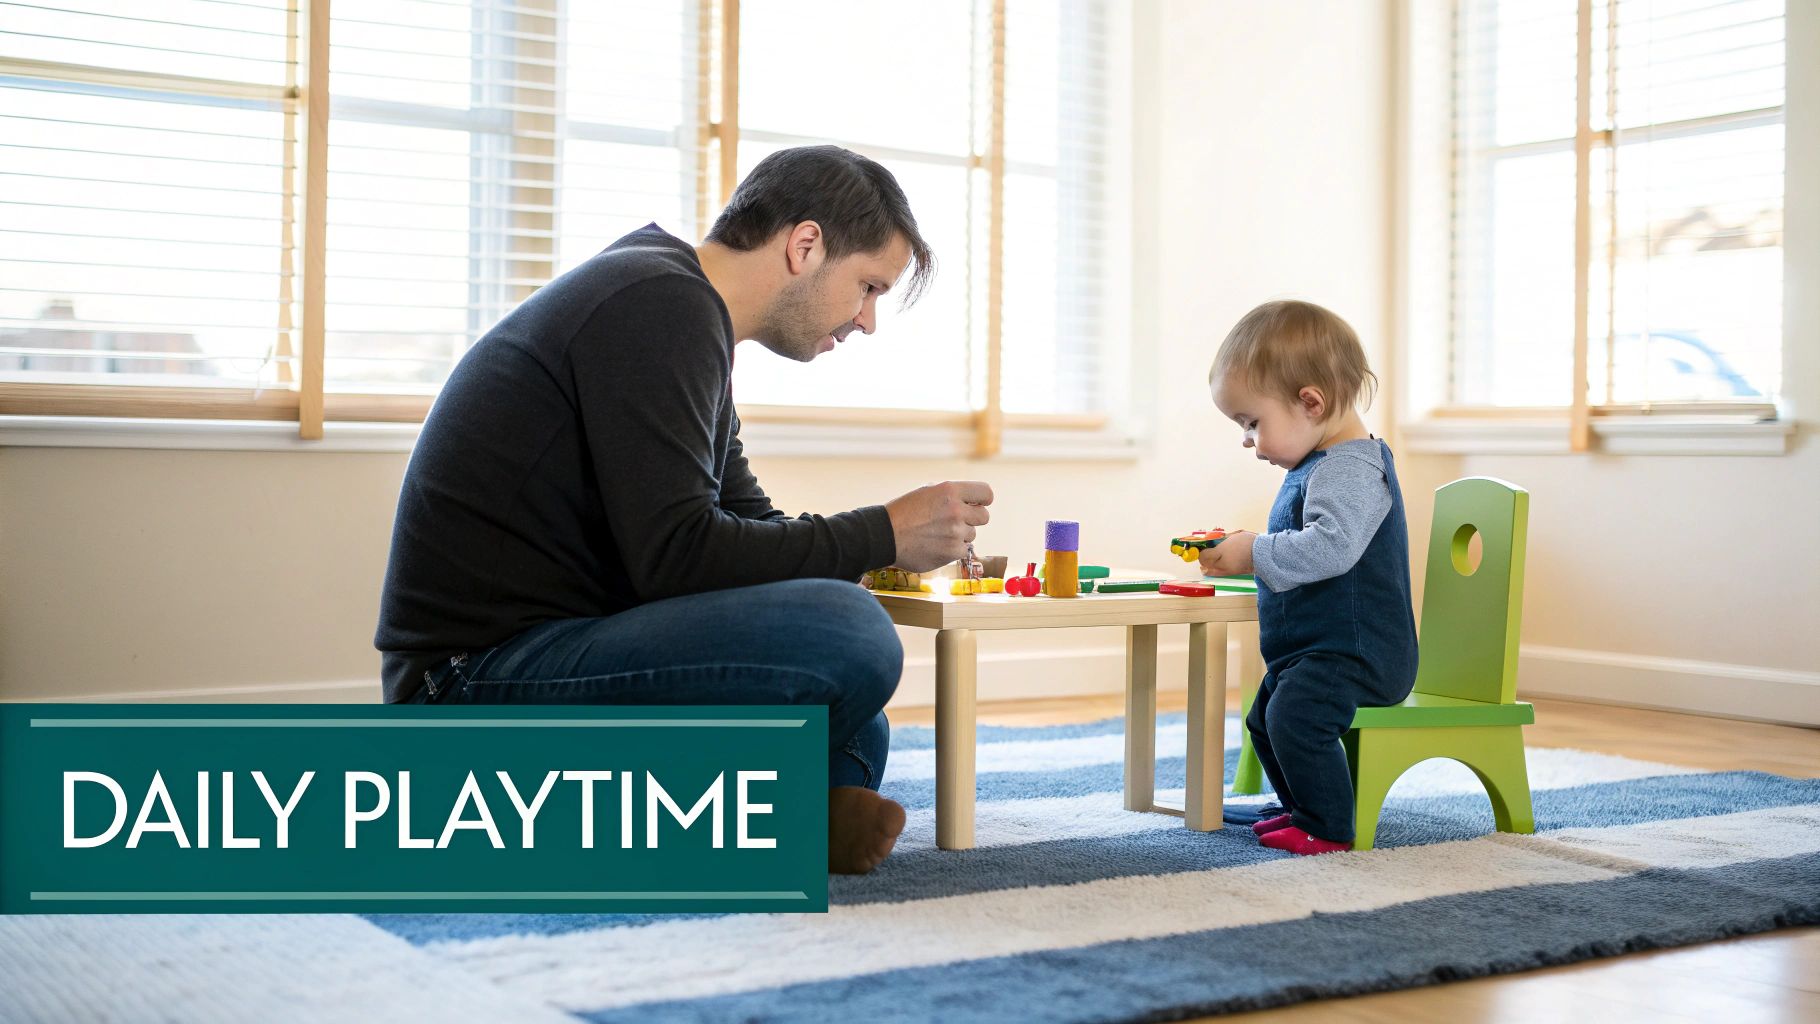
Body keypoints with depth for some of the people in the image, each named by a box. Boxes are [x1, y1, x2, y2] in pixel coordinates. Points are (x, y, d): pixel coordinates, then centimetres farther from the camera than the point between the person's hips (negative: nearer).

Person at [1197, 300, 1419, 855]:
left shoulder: (1350, 468, -20)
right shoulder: (1319, 466, 14)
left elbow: (1330, 545, -36)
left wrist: (1256, 554, -29)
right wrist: (1249, 550, 13)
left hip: (1353, 653, -12)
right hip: (1315, 646, 12)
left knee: (1294, 716, -29)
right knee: (1264, 719, 23)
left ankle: (1328, 827, -17)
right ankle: (1304, 810, 34)